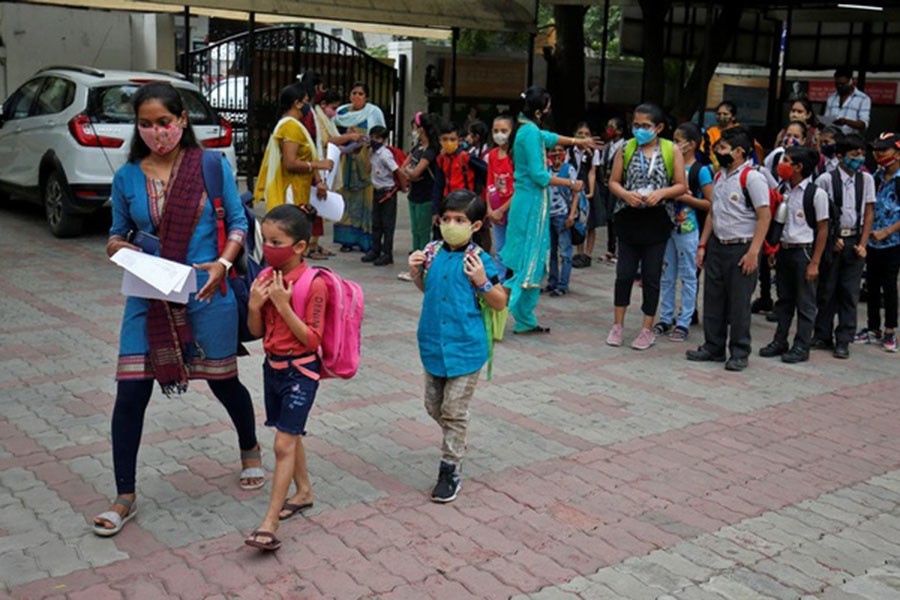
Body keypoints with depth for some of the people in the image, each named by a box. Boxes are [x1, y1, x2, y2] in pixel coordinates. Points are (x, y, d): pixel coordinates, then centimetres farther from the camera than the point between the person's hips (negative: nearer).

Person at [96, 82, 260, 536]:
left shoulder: (211, 165, -4)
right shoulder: (127, 177, 2)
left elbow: (238, 223, 1)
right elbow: (115, 238, 11)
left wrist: (223, 263, -16)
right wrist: (121, 249, -13)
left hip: (206, 294, -2)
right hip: (148, 298, 2)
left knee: (224, 382, 13)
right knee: (130, 393, -2)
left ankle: (250, 452, 43)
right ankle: (124, 498, 12)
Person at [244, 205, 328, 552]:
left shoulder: (313, 284, -19)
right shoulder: (266, 277, 1)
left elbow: (312, 339, -21)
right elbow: (256, 331, 6)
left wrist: (283, 304, -26)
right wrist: (254, 304, -13)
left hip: (301, 370, -7)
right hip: (273, 365, 7)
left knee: (284, 442, -9)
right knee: (291, 435, 20)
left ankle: (269, 523, -7)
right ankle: (304, 491, 39)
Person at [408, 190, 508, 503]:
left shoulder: (479, 260, -12)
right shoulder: (433, 252, 1)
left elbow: (500, 303, -6)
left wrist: (482, 281, -21)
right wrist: (416, 272, -1)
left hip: (465, 348, -5)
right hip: (433, 344, 6)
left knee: (454, 411, 1)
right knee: (434, 406, 17)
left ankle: (450, 471, 13)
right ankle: (457, 442, 43)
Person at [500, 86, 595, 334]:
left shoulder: (526, 129, 12)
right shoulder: (530, 131, -16)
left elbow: (548, 138, 33)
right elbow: (539, 175, -20)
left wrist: (577, 141, 43)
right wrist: (571, 184, -9)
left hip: (524, 201, 10)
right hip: (532, 202, -10)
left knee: (524, 262, 12)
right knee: (529, 264, -6)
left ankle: (525, 320, 17)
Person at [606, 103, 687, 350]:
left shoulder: (671, 151, 0)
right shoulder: (626, 149, 4)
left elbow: (681, 186, 0)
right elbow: (613, 182, 5)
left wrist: (660, 193, -18)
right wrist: (626, 194, -15)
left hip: (657, 221, -1)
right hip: (628, 219, 1)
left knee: (652, 276, 5)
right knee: (625, 272, 5)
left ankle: (647, 329, 16)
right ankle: (618, 325, 19)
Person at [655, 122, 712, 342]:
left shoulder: (701, 170, -8)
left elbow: (710, 204, -11)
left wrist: (685, 197, -17)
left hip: (688, 228, -6)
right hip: (668, 225, 6)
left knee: (687, 276, 3)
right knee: (667, 275, 11)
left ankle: (683, 323, 9)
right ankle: (666, 318, 20)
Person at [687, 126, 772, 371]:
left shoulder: (752, 178, -12)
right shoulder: (719, 177, 12)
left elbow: (764, 216, -15)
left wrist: (753, 252, -19)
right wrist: (702, 245, 12)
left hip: (741, 249, -7)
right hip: (717, 245, 7)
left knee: (739, 303, 1)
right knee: (713, 299, 11)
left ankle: (739, 353, 13)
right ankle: (713, 347, 23)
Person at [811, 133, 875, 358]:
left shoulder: (866, 179, 4)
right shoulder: (826, 179, -6)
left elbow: (869, 213, 6)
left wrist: (862, 244, -1)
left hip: (854, 241, 2)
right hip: (830, 239, -2)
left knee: (850, 292, 2)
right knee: (827, 289, 6)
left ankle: (843, 341, 8)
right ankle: (823, 336, 18)